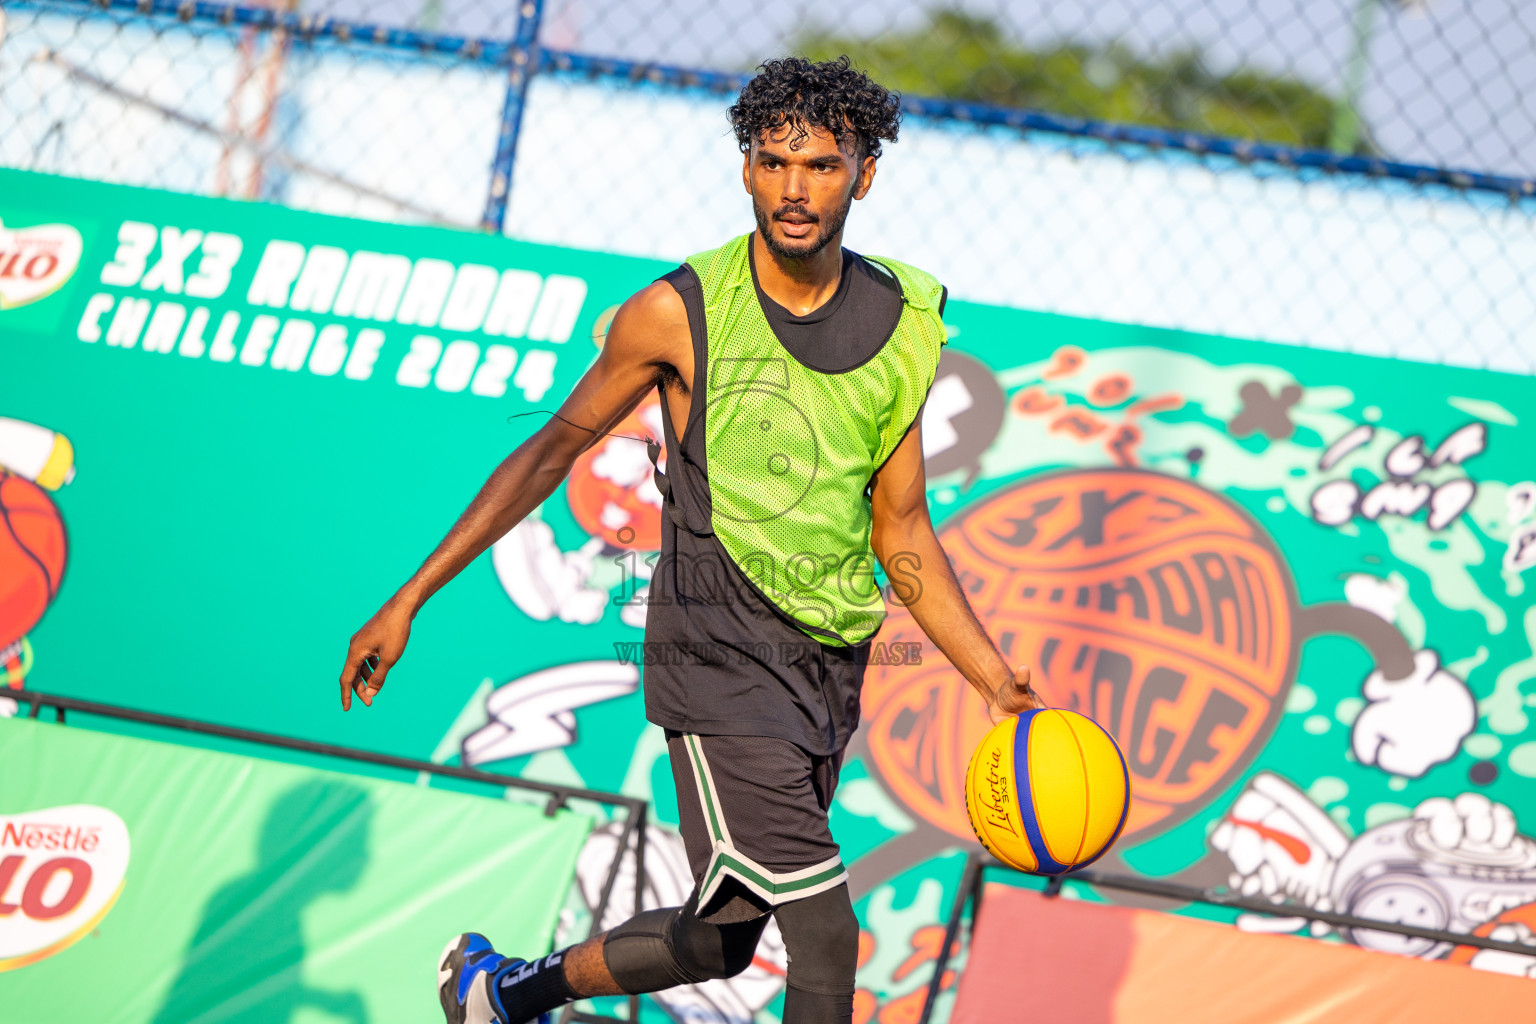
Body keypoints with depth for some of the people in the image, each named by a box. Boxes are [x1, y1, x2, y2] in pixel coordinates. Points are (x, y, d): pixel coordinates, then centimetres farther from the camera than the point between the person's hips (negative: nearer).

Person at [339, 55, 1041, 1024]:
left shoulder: (903, 325, 5)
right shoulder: (679, 314, -8)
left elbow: (901, 533, 12)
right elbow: (557, 446, 3)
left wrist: (999, 683, 3)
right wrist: (411, 598, 3)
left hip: (829, 674, 6)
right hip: (719, 660, -6)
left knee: (722, 940, 15)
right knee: (825, 937, -18)